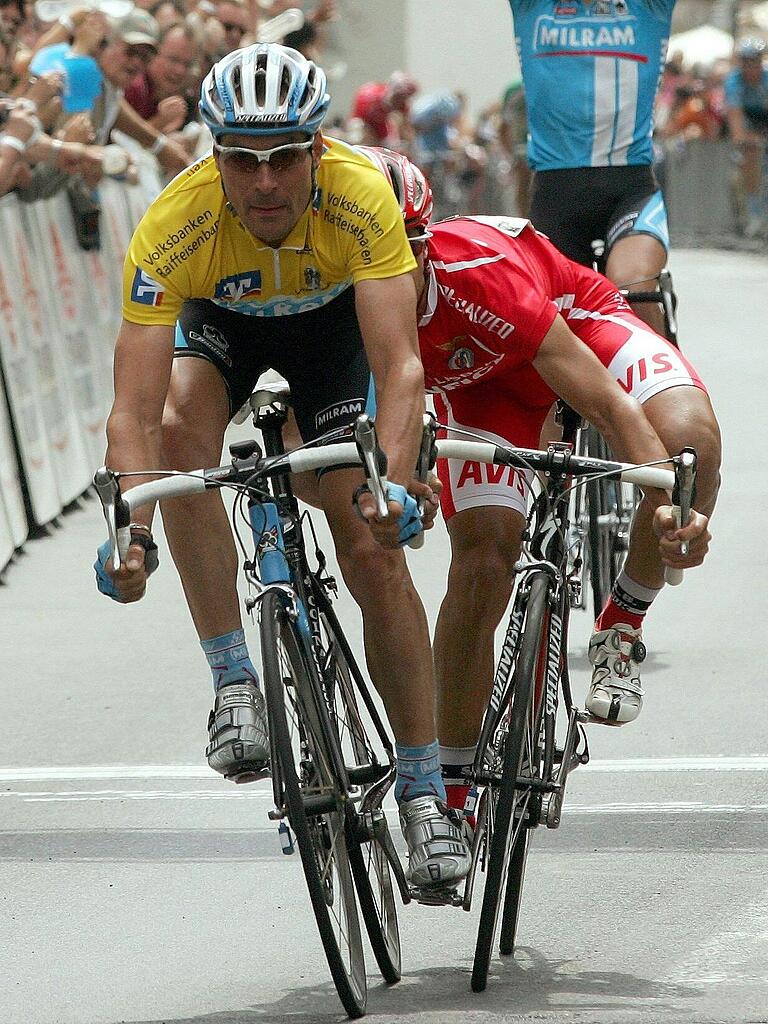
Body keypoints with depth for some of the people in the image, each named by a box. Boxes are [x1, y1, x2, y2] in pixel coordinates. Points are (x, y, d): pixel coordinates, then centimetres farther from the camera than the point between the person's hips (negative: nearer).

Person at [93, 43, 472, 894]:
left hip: (333, 317, 0)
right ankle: (235, 686, -22)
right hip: (219, 320, 0)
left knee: (373, 551, -10)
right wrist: (130, 529, -56)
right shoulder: (172, 228, -37)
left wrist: (390, 484, -59)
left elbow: (400, 368, -43)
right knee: (182, 432, -33)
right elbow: (134, 411, -40)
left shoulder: (361, 199, -38)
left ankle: (423, 790, 1)